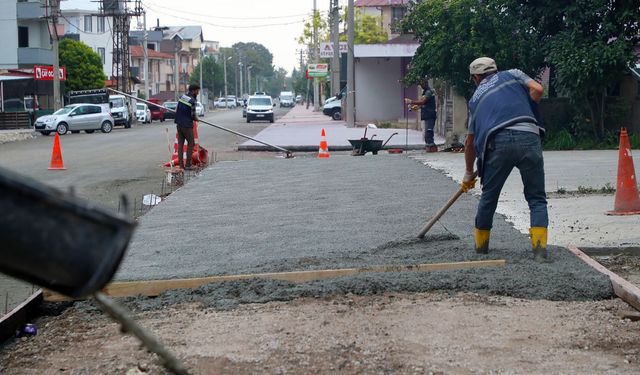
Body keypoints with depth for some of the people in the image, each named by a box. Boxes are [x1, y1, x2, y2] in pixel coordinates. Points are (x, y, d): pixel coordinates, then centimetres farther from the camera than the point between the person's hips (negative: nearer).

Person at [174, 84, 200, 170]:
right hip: (187, 125, -7)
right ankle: (188, 165, -2)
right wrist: (196, 118, 8)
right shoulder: (192, 101, -17)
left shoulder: (182, 96, 6)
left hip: (179, 124, 7)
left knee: (180, 144, 9)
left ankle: (181, 165, 7)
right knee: (191, 144, 2)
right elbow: (193, 115, -13)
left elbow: (176, 110, 14)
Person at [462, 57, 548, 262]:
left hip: (498, 141, 1)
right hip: (529, 136, -1)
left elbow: (470, 141, 31)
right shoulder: (512, 74, 25)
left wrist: (469, 173, 41)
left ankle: (481, 243, 32)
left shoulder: (476, 97, 28)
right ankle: (540, 248, -5)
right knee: (536, 198, 8)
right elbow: (537, 89, 6)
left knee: (489, 195, 19)